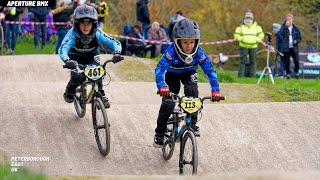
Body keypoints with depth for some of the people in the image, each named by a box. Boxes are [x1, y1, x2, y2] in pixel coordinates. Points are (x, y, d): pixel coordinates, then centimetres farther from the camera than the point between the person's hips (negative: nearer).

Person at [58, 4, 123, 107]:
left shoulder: (97, 33, -28)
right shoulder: (73, 34, -34)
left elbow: (115, 43, -29)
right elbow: (62, 49, -46)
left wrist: (117, 53, -51)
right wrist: (67, 61, -67)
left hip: (92, 56, 2)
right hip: (76, 57, -1)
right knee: (77, 77, -24)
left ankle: (101, 96, -8)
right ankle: (69, 92, 9)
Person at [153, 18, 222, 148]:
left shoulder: (199, 53, -31)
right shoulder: (171, 52, -38)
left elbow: (210, 71, -28)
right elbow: (160, 69, -46)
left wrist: (215, 90, -42)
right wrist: (162, 87, -63)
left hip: (189, 74, 1)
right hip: (172, 74, -1)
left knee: (192, 91, -29)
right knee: (168, 103, -12)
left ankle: (192, 124, -16)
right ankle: (159, 134, 6)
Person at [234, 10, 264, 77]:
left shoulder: (256, 27, 7)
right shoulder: (241, 26, 4)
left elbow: (261, 35, 12)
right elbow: (236, 35, 6)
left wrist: (256, 40, -5)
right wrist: (241, 39, -11)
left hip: (253, 46, 2)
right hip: (243, 46, -2)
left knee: (252, 61, 4)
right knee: (243, 61, -4)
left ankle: (252, 75, 8)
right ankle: (241, 75, -2)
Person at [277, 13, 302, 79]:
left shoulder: (296, 28, 9)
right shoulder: (283, 27, 4)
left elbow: (299, 37, 14)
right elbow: (280, 34, -15)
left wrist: (296, 41, -8)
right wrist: (285, 26, -21)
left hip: (294, 48, 1)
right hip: (286, 48, -1)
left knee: (296, 61, -6)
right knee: (287, 62, -1)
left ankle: (296, 72, 17)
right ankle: (288, 73, 13)